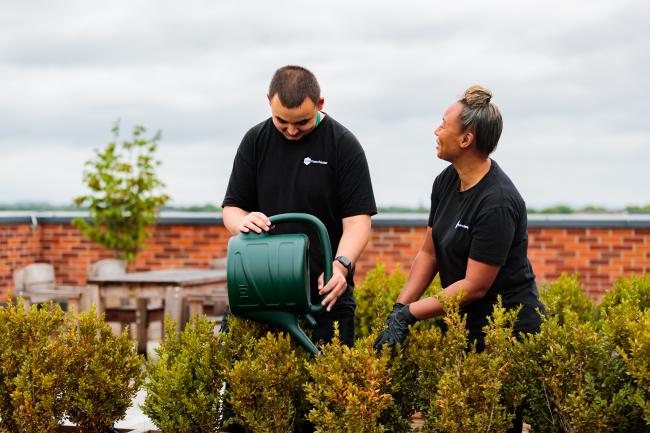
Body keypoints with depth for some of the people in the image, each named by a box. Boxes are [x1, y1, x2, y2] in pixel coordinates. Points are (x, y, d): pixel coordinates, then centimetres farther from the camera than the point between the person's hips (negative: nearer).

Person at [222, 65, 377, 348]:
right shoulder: (255, 141, 6)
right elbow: (232, 208, 9)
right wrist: (243, 221, -15)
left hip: (326, 294, -3)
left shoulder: (343, 145, -4)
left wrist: (341, 264, -25)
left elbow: (357, 220, -8)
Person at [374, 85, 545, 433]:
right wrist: (399, 309, -5)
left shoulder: (497, 203, -24)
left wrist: (410, 314, -21)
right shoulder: (446, 182, 2)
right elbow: (428, 251, 7)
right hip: (466, 326, 8)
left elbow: (474, 286, -22)